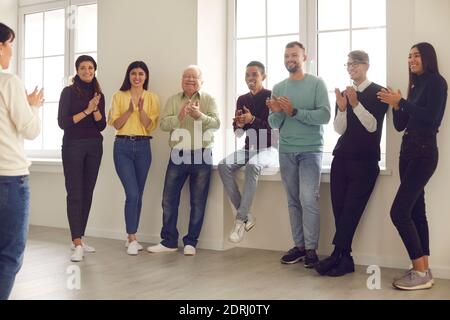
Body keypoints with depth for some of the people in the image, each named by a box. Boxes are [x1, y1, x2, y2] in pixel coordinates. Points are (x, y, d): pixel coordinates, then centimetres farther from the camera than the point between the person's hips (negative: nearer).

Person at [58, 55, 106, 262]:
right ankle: (77, 245, -13)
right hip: (73, 146, -4)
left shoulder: (99, 94, 11)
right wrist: (86, 111, -11)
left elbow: (101, 125, 6)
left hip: (94, 147, 5)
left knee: (87, 193, 5)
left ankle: (78, 239, 15)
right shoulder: (69, 92, 0)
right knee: (74, 194, -10)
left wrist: (95, 108, -10)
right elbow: (63, 122, -7)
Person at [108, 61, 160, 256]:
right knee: (132, 193, -12)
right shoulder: (119, 96, 6)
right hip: (123, 147, -2)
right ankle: (132, 239, -4)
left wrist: (141, 108, -17)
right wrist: (129, 110, -15)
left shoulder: (152, 98, 8)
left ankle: (131, 237, 19)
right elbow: (116, 124, -1)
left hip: (143, 147, 2)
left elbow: (150, 126, -3)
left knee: (138, 194, 6)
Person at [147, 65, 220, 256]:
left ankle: (191, 242, 16)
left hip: (202, 155, -2)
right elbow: (163, 124, -4)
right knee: (169, 199, 4)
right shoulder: (173, 100, 9)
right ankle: (169, 241, 17)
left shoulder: (209, 100, 4)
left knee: (198, 202, 5)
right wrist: (179, 117, -21)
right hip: (178, 154, 2)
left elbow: (216, 124, -10)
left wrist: (200, 115, -28)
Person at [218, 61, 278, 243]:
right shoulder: (242, 100, 12)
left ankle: (240, 218, -31)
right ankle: (246, 215, -18)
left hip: (268, 148, -6)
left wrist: (252, 120, -26)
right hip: (249, 148, 6)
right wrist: (239, 125, -12)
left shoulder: (271, 97, -5)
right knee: (224, 166, -22)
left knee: (252, 166, -37)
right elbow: (238, 132, 12)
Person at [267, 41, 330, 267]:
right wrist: (276, 112, -12)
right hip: (286, 151, 4)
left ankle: (311, 249, -3)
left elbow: (324, 115, -12)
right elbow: (274, 125, 10)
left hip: (310, 150, -4)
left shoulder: (316, 84, 0)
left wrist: (294, 111, -17)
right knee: (293, 201, 6)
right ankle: (299, 246, 13)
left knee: (308, 200, -10)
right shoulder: (278, 88, 11)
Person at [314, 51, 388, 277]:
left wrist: (356, 104, -20)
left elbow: (372, 126, -10)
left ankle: (337, 255, -7)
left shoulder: (378, 93, 1)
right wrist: (342, 109, -12)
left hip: (365, 160, -4)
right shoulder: (344, 93, 14)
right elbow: (339, 129, 6)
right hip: (342, 157, 4)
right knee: (339, 209, -3)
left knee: (351, 210, -10)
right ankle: (345, 259, 1)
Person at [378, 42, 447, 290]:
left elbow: (431, 117, -19)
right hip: (408, 151, 9)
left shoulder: (436, 82, -5)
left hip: (423, 153, -9)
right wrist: (396, 106, -1)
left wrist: (401, 102, -16)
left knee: (399, 212, -15)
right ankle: (423, 269, 10)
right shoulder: (415, 86, 17)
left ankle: (421, 273, -8)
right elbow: (400, 125, 16)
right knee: (416, 211, 6)